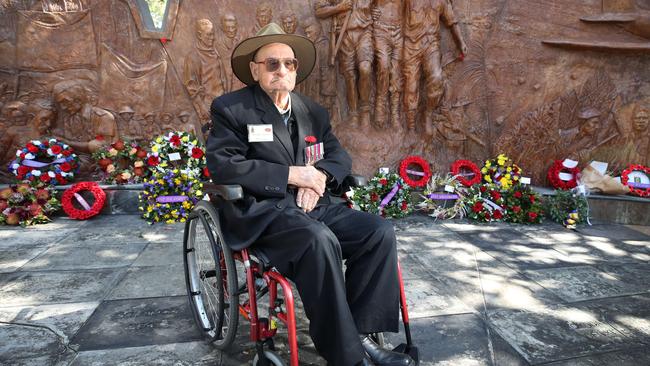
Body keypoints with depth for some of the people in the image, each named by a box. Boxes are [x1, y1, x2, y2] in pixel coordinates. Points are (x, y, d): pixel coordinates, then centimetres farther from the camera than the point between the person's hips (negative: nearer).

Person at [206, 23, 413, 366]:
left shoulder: (312, 111, 17)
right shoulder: (230, 108, 0)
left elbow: (339, 154, 16)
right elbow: (222, 165, -12)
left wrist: (320, 175, -9)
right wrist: (292, 174, -16)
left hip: (312, 206, 6)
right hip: (260, 212, -6)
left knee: (380, 231, -14)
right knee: (320, 241, -34)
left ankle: (360, 333, -6)